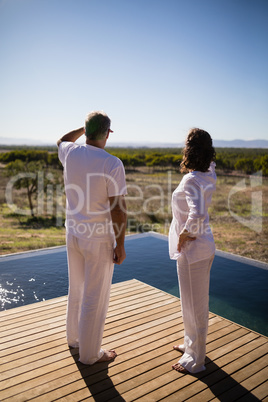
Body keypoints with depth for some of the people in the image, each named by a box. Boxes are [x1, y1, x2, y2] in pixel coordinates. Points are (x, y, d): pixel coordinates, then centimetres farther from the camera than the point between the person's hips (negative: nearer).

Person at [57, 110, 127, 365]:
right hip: (99, 239, -6)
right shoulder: (112, 164, -19)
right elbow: (118, 209, -18)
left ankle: (75, 337, 44)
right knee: (95, 298, 9)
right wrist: (120, 245, -10)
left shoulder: (70, 154, -3)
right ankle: (89, 353, 26)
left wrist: (85, 128, 26)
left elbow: (61, 141, 25)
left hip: (73, 233, 7)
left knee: (77, 289, 24)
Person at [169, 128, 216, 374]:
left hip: (192, 250, -9)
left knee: (194, 305, 7)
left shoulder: (192, 181, -25)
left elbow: (197, 215, -38)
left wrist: (185, 234, -22)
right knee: (197, 301, 24)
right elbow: (211, 161, 26)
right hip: (204, 246, 9)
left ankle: (195, 360, 26)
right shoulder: (208, 175, 1)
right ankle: (192, 345, 44)